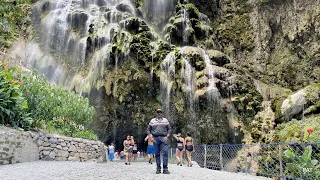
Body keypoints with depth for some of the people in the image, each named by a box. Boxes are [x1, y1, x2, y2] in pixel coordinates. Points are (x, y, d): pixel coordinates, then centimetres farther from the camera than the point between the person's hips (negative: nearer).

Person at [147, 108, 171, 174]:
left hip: (164, 138, 0)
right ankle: (158, 168, 12)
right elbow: (148, 130, 12)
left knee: (165, 153, -11)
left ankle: (165, 169, -7)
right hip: (155, 138, 1)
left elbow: (169, 129, 10)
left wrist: (167, 136, -5)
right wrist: (150, 136, -3)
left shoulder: (165, 120, 11)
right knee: (157, 154, 3)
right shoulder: (152, 121, 11)